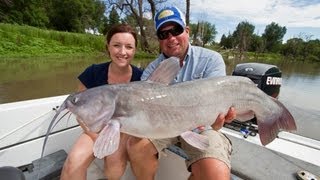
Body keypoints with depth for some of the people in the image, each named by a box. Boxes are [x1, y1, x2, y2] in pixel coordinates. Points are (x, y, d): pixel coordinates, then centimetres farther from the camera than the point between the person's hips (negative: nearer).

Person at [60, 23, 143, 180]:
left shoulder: (141, 78, -13)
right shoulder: (93, 73, -12)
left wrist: (120, 144, -16)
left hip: (127, 131, 1)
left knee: (115, 163, -26)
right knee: (73, 163, -27)